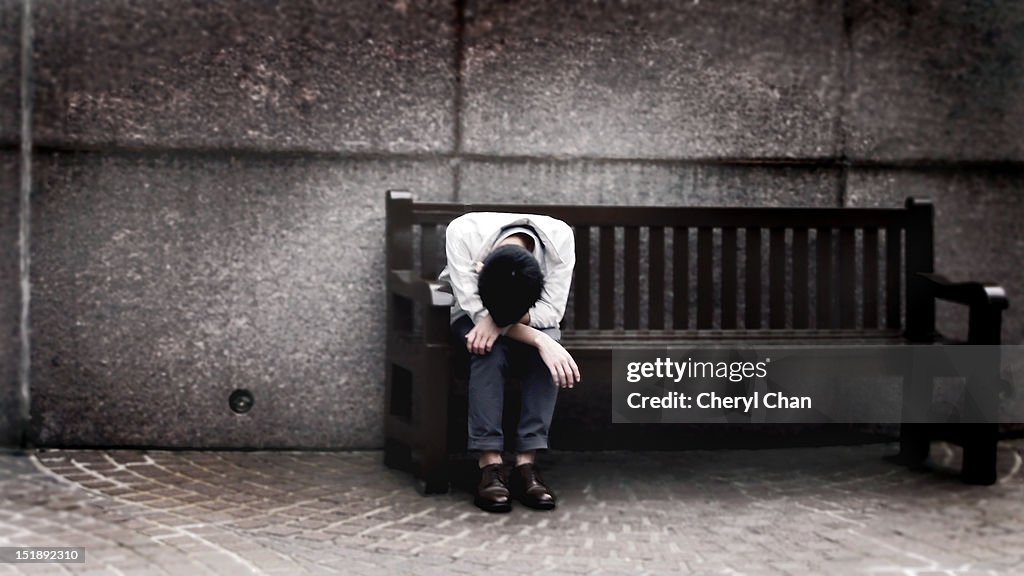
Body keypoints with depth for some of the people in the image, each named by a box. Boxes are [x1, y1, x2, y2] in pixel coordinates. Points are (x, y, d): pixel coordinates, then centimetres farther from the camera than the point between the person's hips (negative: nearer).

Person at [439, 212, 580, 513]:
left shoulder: (560, 237, -30)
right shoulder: (463, 233, -34)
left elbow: (552, 310, -26)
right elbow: (478, 311, -34)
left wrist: (498, 322, -41)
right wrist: (542, 342, -43)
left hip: (530, 315, 1)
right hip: (472, 314, -1)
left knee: (548, 340, -32)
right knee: (491, 347, -35)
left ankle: (526, 462, -30)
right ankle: (490, 462, -32)